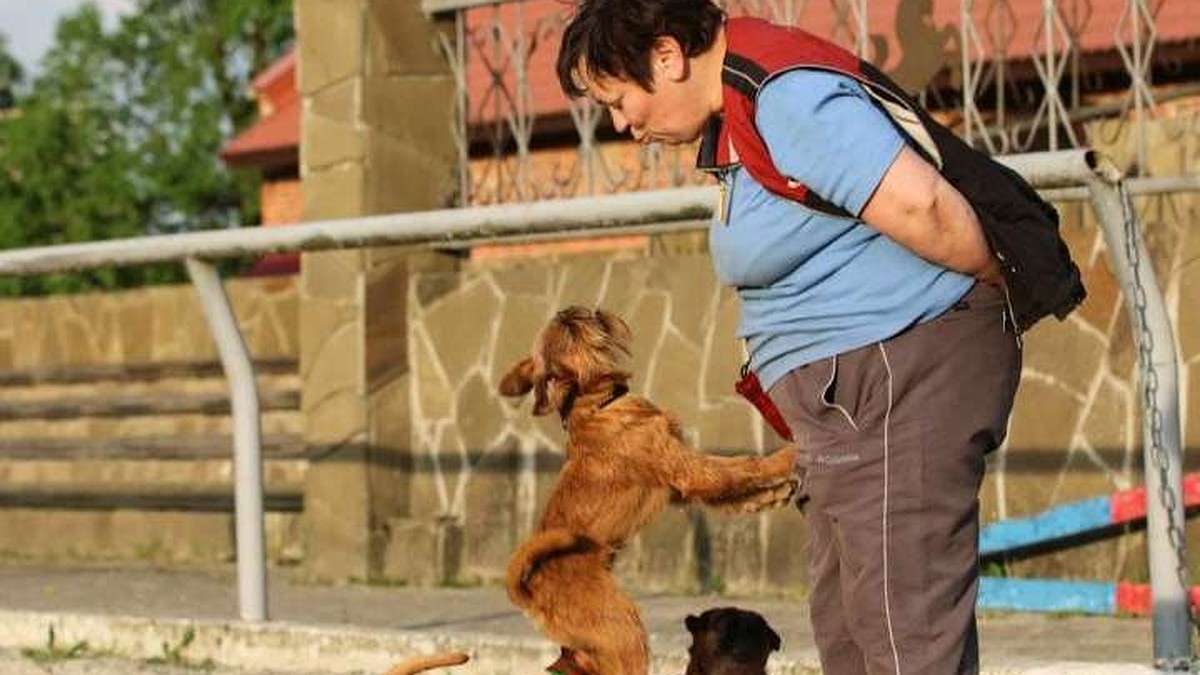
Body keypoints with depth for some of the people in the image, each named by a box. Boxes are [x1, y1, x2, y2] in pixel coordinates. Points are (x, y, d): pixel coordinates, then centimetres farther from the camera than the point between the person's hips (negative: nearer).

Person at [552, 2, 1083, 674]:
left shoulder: (787, 94, -18)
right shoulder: (736, 120, 16)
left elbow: (918, 203, -26)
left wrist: (1000, 283, -10)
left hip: (904, 371, -11)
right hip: (854, 391, 11)